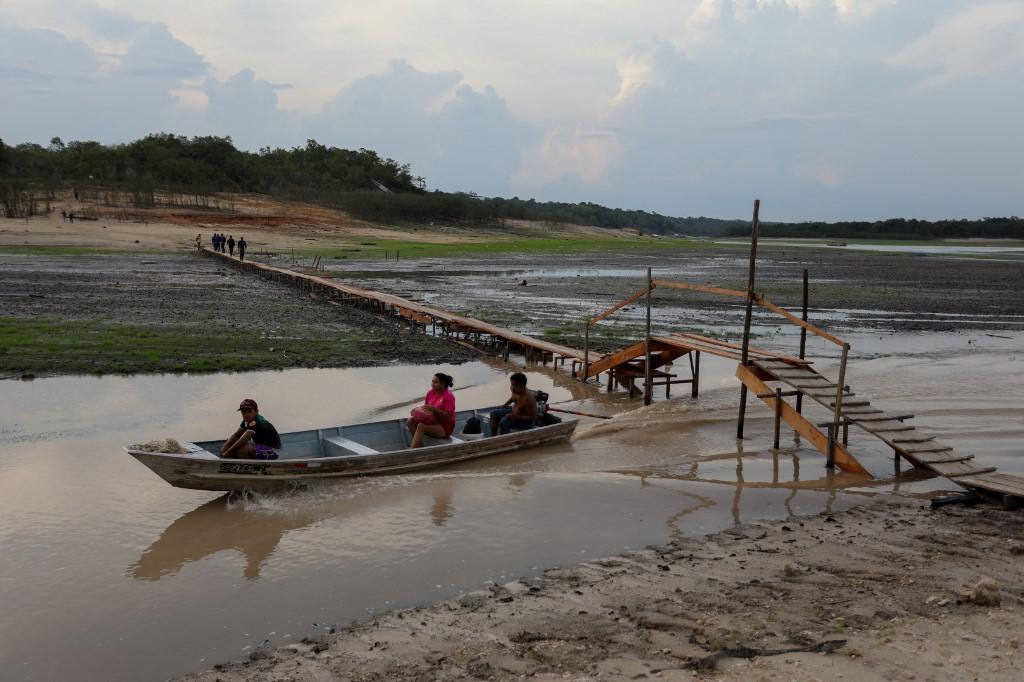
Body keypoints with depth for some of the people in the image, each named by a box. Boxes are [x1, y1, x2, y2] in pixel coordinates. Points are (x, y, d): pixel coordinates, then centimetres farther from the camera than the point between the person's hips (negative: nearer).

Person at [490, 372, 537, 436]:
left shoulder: (528, 398, -34)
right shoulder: (516, 391, -10)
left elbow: (533, 417, -27)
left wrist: (516, 417, -30)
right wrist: (505, 405, 10)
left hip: (526, 421, -9)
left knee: (504, 421, -30)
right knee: (494, 413, 7)